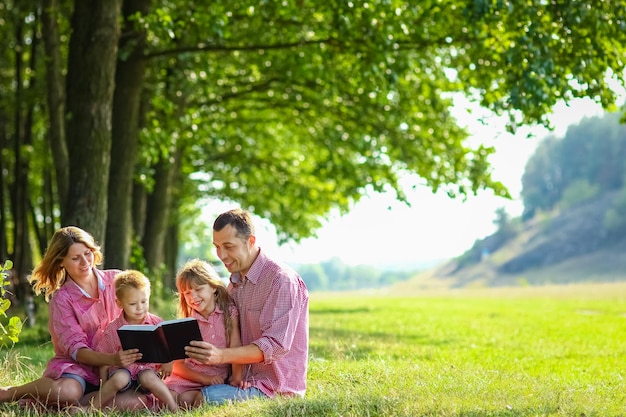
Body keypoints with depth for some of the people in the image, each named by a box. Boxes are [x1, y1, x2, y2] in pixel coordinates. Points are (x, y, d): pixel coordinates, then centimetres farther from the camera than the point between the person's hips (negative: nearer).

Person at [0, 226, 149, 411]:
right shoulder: (62, 299, -4)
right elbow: (76, 349, -12)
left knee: (139, 401, -29)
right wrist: (112, 359, -31)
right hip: (78, 366, -3)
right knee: (67, 391, -38)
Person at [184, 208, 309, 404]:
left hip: (277, 388, -8)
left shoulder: (281, 280, -14)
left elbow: (276, 345, -22)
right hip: (244, 379, 8)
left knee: (209, 397, -31)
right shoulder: (235, 282, 14)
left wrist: (222, 356, -35)